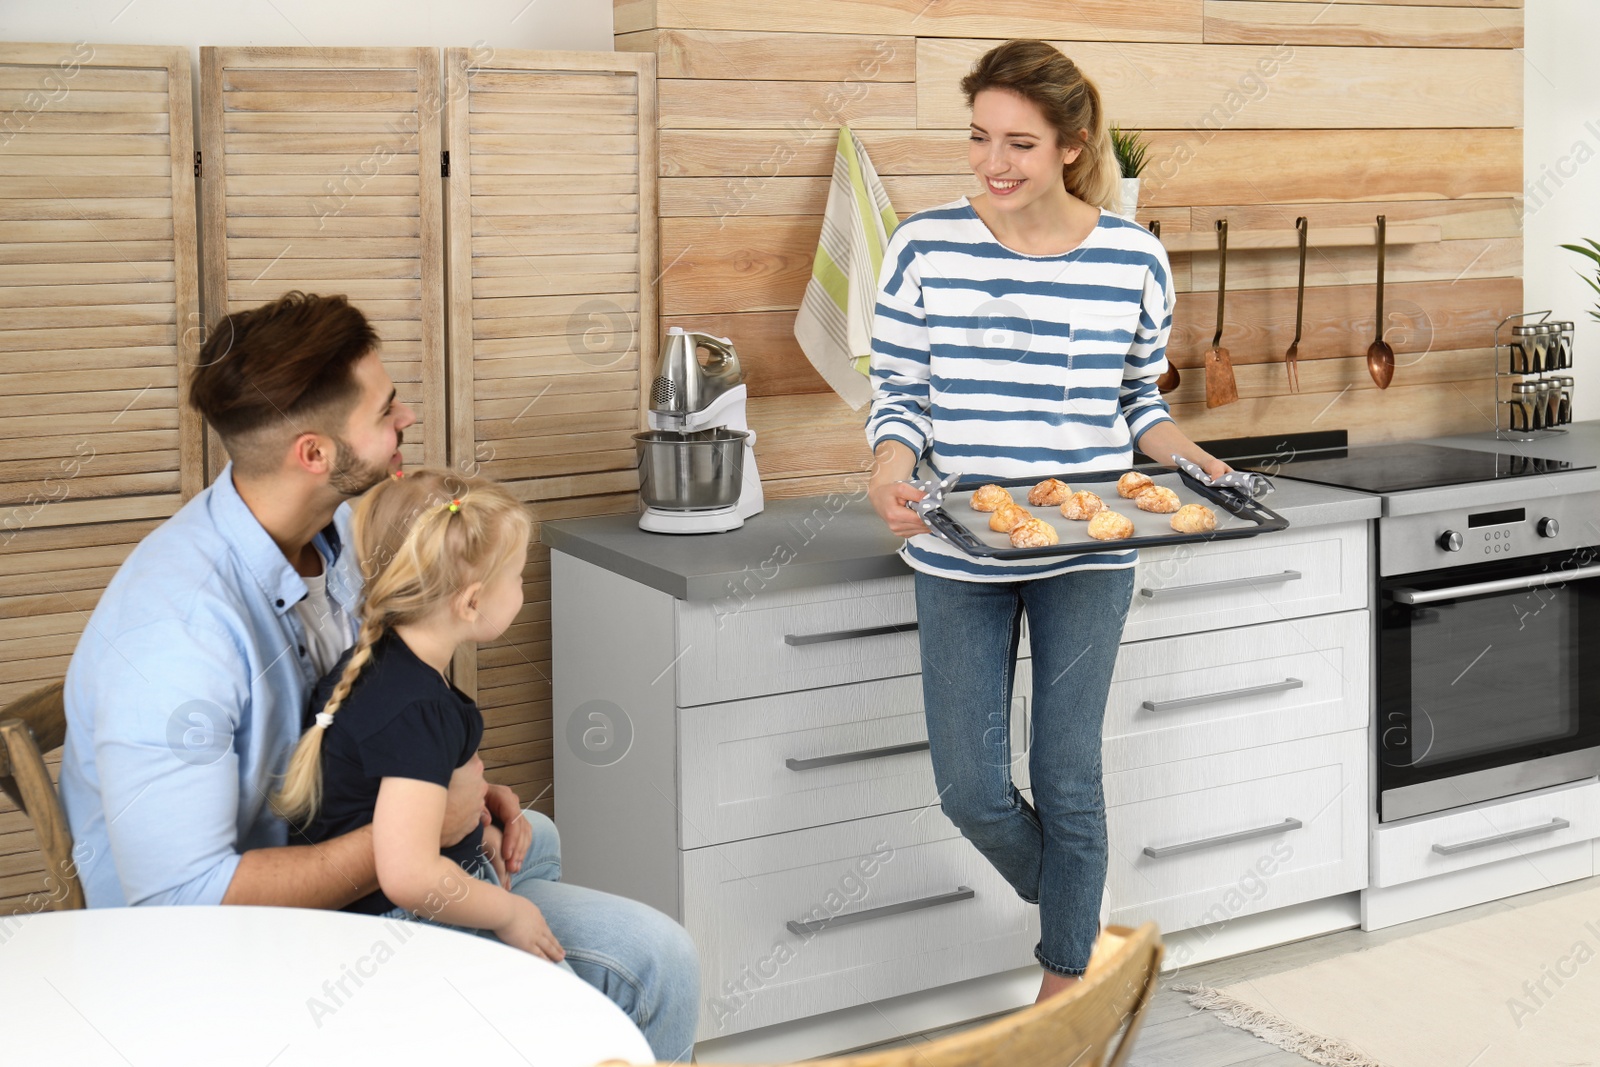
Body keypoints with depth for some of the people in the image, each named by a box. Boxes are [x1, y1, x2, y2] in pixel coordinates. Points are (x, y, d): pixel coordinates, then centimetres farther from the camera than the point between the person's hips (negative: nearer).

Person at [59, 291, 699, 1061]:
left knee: (527, 842, 36)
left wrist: (453, 787, -3)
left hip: (310, 841, 10)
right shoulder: (176, 631, -33)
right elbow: (181, 901, -33)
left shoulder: (331, 531, -4)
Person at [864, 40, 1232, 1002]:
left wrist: (1184, 455, -11)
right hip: (960, 557, 1)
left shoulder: (1134, 258, -3)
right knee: (971, 789, 2)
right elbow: (900, 390, -1)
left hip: (1090, 555, 0)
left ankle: (1067, 984, 28)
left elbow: (1141, 398, 9)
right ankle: (1078, 918, 34)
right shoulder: (926, 247, -5)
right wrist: (892, 466, -21)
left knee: (1069, 779, 7)